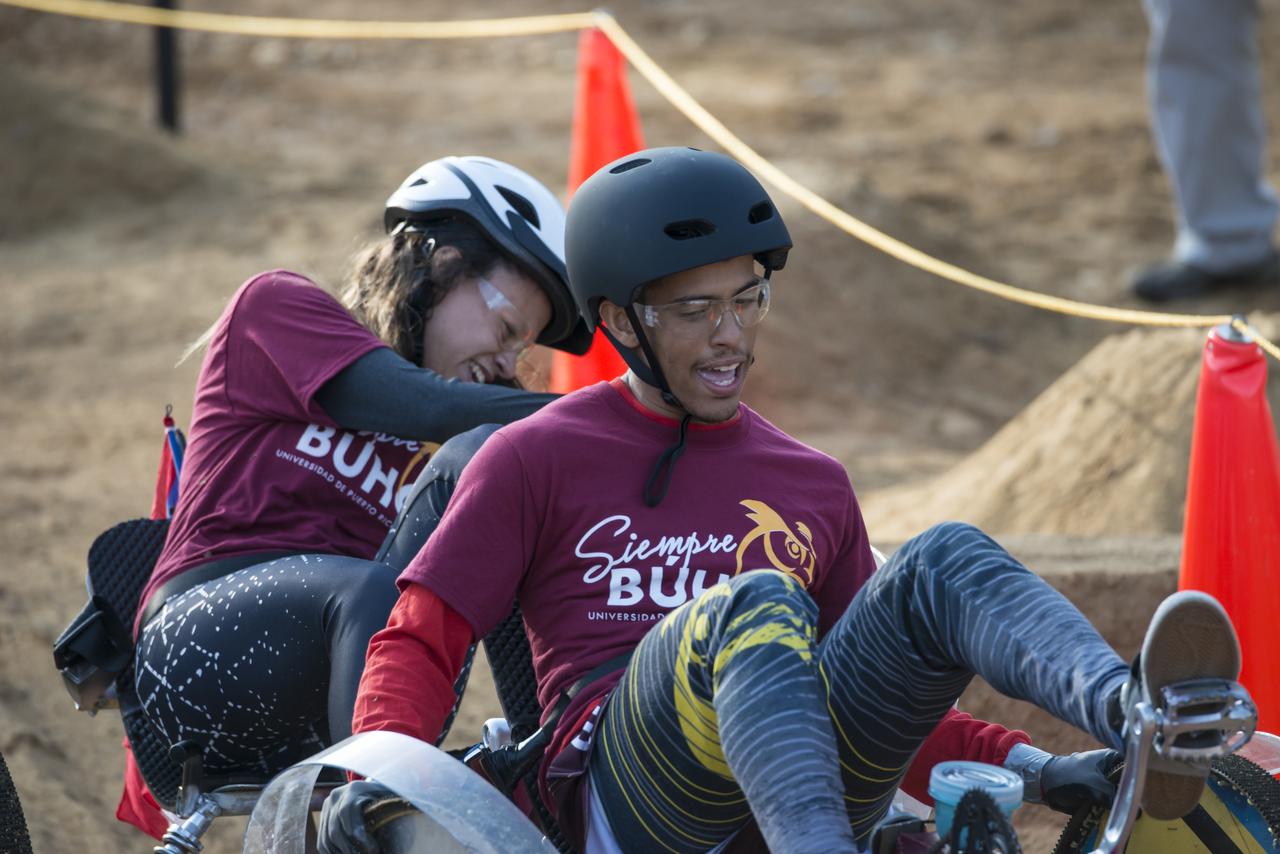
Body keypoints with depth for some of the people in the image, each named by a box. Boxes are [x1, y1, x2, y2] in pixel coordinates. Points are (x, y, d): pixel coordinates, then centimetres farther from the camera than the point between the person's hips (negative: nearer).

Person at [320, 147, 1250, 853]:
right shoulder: (537, 460, 14)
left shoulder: (815, 486, 26)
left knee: (945, 562, -20)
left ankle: (1138, 717, -50)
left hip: (808, 776, 4)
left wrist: (1029, 767, 11)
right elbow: (418, 645, 10)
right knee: (757, 604, -34)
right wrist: (376, 776, -11)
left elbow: (875, 703, 28)